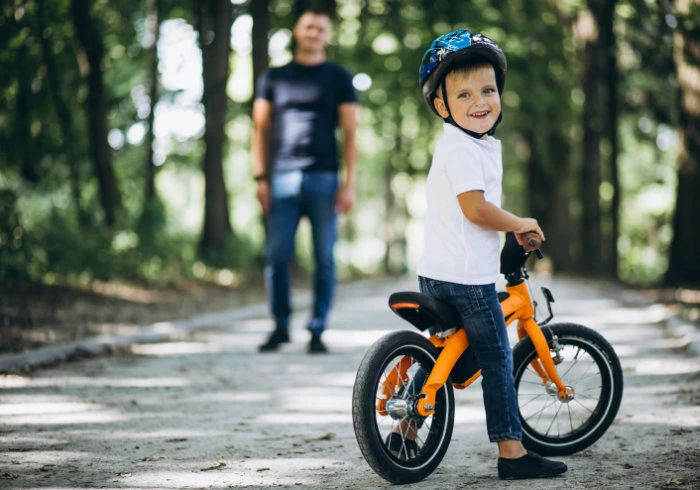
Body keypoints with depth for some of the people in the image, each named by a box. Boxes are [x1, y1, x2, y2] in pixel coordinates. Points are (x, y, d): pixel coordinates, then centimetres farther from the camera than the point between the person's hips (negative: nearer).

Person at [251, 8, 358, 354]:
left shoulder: (338, 78, 10)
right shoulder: (273, 78, 14)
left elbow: (350, 133, 6)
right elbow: (261, 129, 13)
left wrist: (349, 183, -3)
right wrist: (260, 177, 3)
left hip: (324, 179, -1)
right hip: (282, 179, 1)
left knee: (324, 258, -1)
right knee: (276, 256, -3)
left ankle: (317, 331, 6)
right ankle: (280, 326, 9)